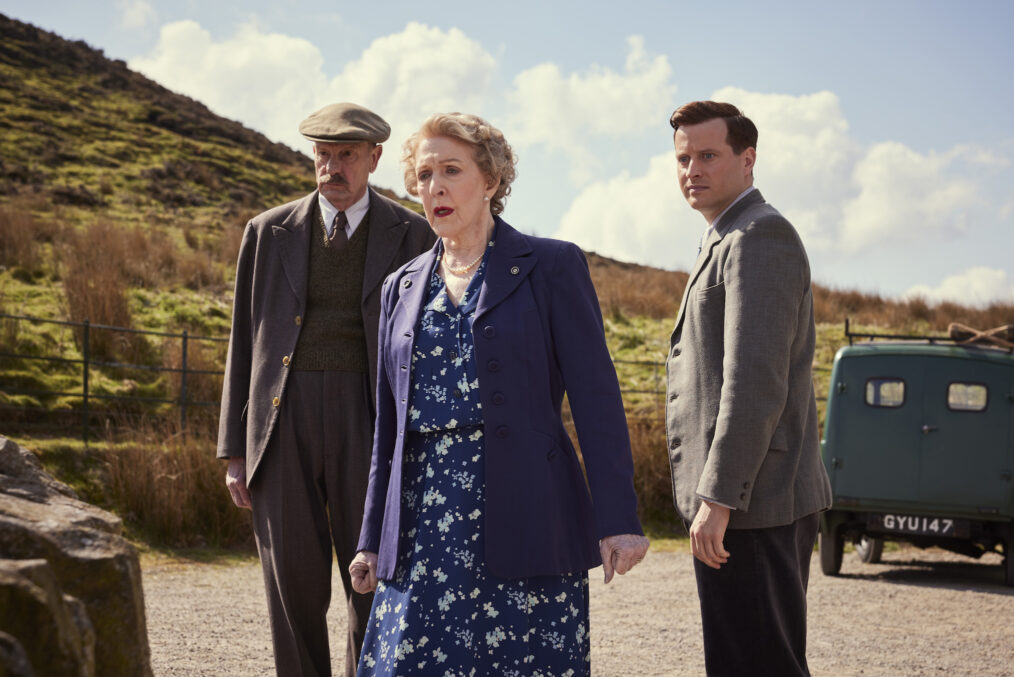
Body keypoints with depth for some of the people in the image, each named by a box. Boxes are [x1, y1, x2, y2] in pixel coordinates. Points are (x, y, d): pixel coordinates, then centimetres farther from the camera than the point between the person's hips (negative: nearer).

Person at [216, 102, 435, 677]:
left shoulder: (411, 235, 5)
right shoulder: (269, 232, 9)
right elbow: (245, 343, 10)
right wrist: (235, 454, 5)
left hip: (367, 421, -1)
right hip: (283, 421, 1)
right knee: (295, 584, 0)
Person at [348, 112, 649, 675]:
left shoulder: (551, 267, 1)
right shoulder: (403, 287, 16)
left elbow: (595, 397, -5)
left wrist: (617, 519, -12)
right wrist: (372, 540, 16)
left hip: (519, 518, -4)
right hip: (423, 519, 4)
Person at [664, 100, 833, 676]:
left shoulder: (759, 235, -12)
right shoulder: (731, 239, 22)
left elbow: (755, 382, -21)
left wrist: (717, 498, -23)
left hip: (751, 502, -11)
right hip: (759, 503, 11)